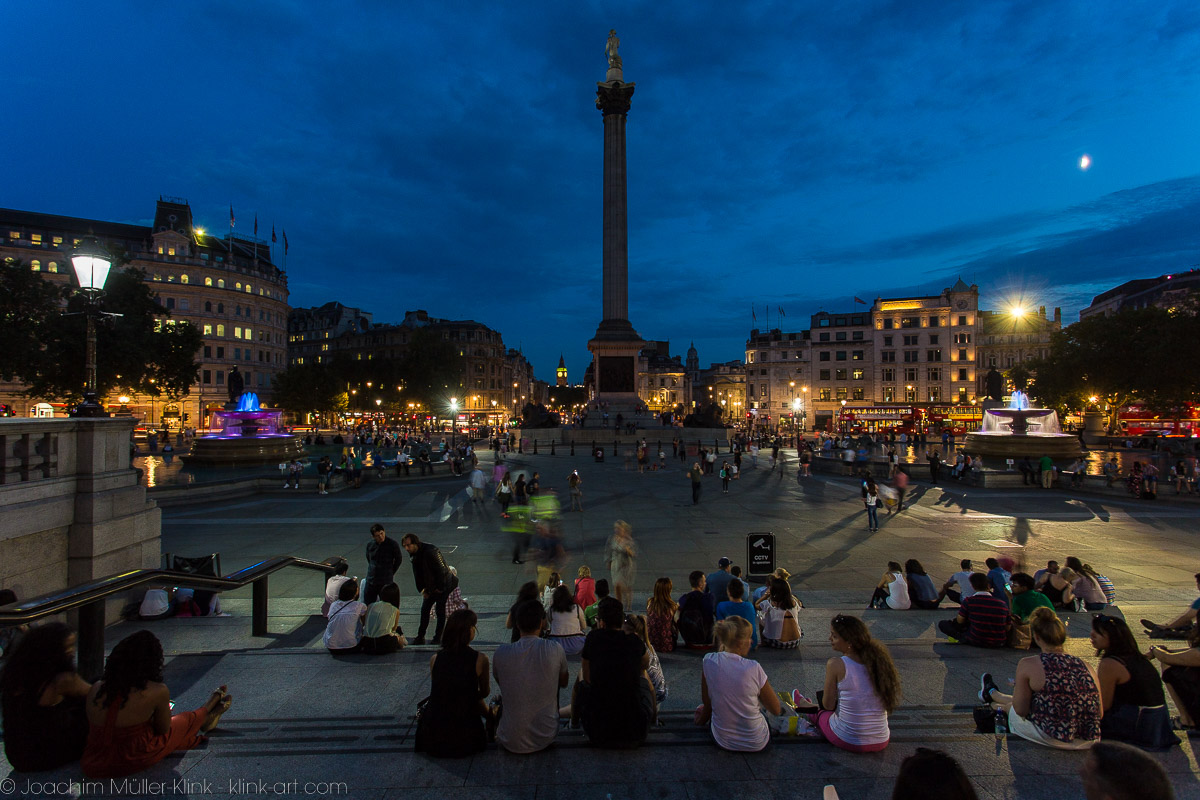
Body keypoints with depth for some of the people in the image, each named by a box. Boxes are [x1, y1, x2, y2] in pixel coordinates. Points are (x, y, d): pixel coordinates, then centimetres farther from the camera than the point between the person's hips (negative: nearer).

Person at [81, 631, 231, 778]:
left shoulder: (96, 689, -10)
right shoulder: (158, 691, -23)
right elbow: (163, 729, -7)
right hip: (134, 761, -5)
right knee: (186, 721, 25)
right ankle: (207, 714, 58)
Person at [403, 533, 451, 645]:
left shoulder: (430, 551, -27)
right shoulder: (413, 555, -2)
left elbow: (441, 570, -23)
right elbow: (417, 573, 8)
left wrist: (440, 588, -17)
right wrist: (422, 589, 3)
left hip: (442, 585, -7)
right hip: (429, 587, 7)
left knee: (440, 611, 0)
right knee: (424, 610, 7)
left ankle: (438, 638, 9)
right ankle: (420, 637, 16)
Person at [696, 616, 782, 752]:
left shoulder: (708, 661, -15)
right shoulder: (754, 668, -24)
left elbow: (706, 702, 0)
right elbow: (776, 710, -11)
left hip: (722, 741, 2)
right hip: (756, 744, -2)